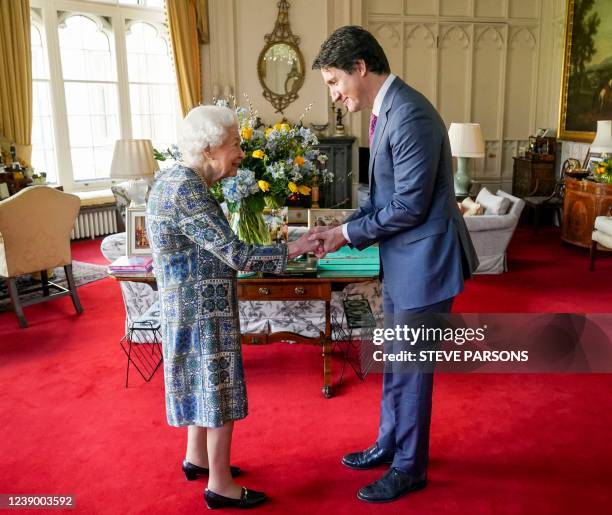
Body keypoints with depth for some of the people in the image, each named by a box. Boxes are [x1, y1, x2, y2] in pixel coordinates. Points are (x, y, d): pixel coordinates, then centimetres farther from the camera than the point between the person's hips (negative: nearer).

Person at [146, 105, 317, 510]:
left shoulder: (173, 178, 7)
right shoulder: (188, 191, -24)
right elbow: (236, 255, -26)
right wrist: (292, 249, -18)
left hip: (190, 304, 10)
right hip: (203, 309, -10)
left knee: (203, 382, 22)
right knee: (219, 389, 3)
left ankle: (197, 458, 39)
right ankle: (220, 486, 17)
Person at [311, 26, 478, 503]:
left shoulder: (409, 114, -21)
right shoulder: (383, 111, 9)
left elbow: (410, 205, -23)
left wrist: (349, 234, -13)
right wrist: (342, 228, 2)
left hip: (425, 259, -9)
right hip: (402, 259, 10)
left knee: (411, 368, 4)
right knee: (395, 361, 20)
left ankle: (410, 467, 24)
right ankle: (389, 445, 38)